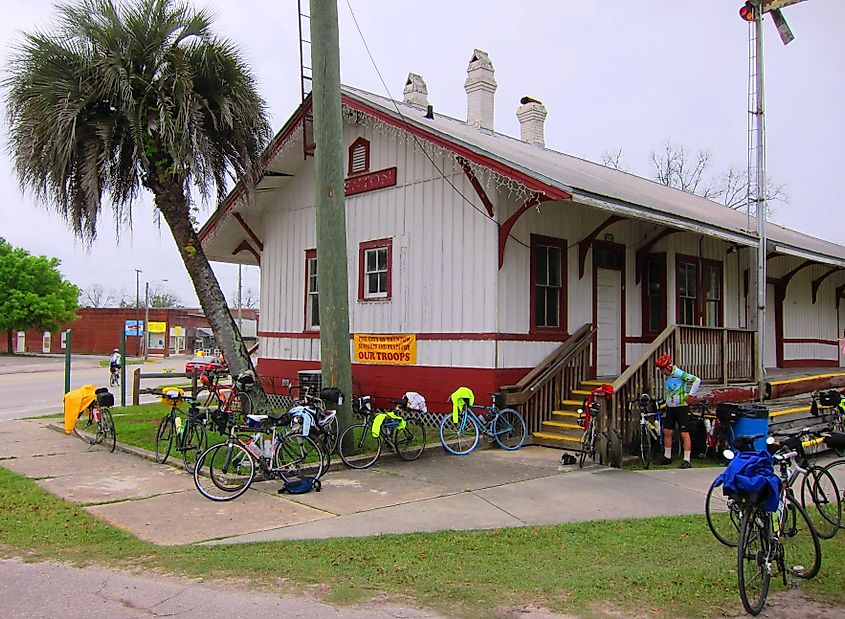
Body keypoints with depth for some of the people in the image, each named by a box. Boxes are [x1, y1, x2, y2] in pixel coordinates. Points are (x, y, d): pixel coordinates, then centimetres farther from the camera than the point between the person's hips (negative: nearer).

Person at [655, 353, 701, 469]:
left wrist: (691, 395, -19)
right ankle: (667, 457, 21)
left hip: (681, 407, -8)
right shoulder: (666, 376, 10)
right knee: (667, 431, 9)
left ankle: (687, 460, -5)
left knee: (684, 433, -7)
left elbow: (697, 380, -23)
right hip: (670, 407, 8)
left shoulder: (679, 373, -16)